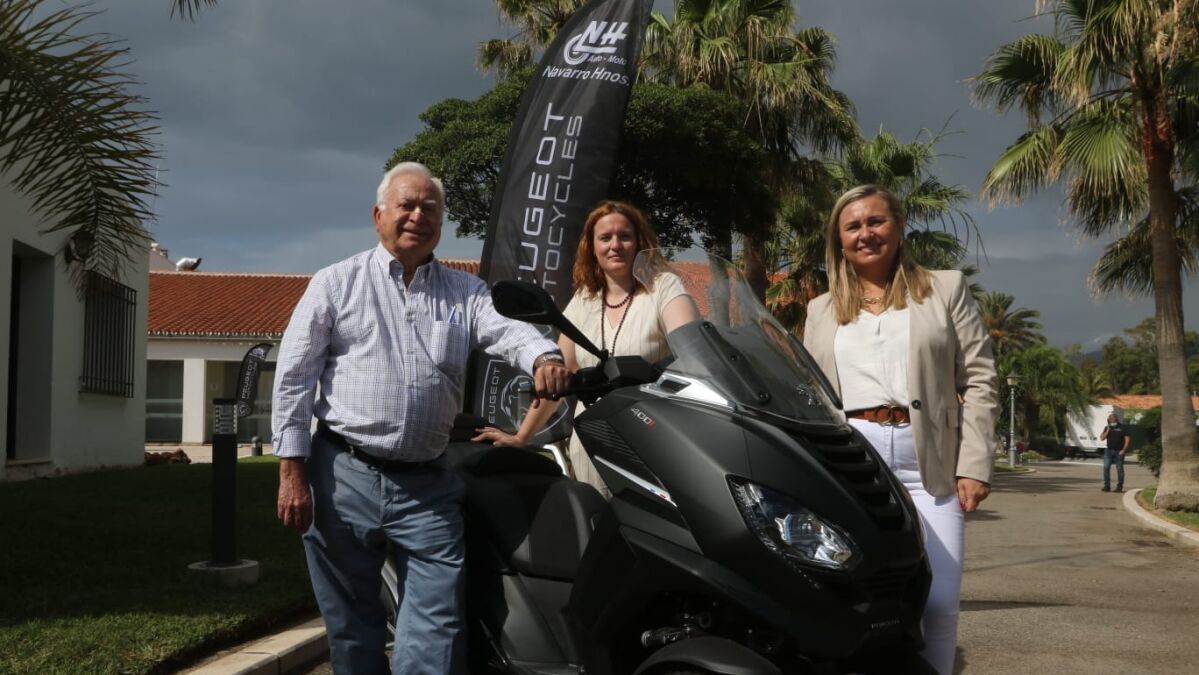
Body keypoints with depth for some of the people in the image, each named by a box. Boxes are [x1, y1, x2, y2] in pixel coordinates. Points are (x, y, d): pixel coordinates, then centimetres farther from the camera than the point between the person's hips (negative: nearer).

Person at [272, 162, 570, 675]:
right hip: (344, 478, -1)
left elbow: (510, 329, -6)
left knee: (437, 632, -3)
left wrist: (544, 358, -31)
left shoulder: (466, 293, 12)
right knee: (351, 630, 9)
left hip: (427, 487, 1)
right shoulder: (336, 284, 5)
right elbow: (293, 377, 2)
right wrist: (292, 472, -5)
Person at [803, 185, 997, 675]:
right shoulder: (822, 310, 20)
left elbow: (979, 382, 6)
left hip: (929, 462, -1)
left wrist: (974, 466, -5)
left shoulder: (946, 290, 13)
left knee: (939, 601, -9)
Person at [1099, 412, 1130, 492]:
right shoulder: (1107, 428, 10)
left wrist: (1123, 450, -10)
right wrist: (1107, 430, -7)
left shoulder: (1122, 428, -1)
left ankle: (1119, 487, 11)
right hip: (1109, 450, 3)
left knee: (1119, 469, 3)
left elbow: (1127, 439, -3)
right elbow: (1102, 438, 4)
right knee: (1106, 467, -6)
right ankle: (1107, 486, -2)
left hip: (1119, 452, -3)